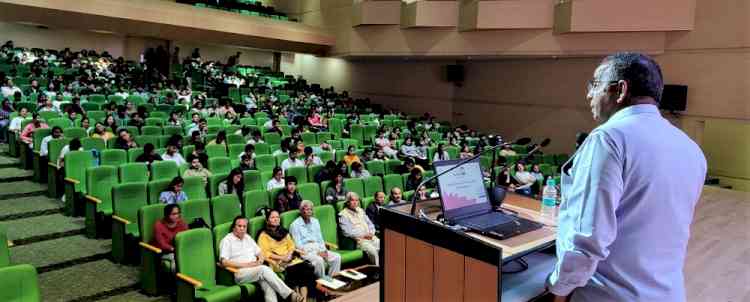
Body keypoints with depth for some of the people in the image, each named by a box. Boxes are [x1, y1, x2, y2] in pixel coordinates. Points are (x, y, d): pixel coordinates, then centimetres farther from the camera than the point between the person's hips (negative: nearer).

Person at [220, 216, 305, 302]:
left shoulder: (248, 238, 20)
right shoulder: (227, 240, 1)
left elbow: (260, 253, 23)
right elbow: (224, 262, -11)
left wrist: (260, 260, -2)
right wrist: (246, 265, -16)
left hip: (256, 270, 5)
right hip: (239, 273, -5)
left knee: (268, 285, -27)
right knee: (264, 269, -31)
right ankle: (290, 295, -35)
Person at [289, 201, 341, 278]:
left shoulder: (315, 221, 17)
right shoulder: (295, 225, -3)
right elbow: (298, 245, -9)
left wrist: (324, 251, -3)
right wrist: (317, 253, -15)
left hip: (318, 248, 6)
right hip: (305, 251, -6)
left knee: (337, 257, -17)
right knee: (319, 260, -34)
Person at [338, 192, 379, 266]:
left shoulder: (360, 210, 20)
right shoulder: (343, 215, -1)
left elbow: (370, 224, 23)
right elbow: (347, 232, -10)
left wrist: (371, 233, 1)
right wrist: (363, 235, -12)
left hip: (370, 237, 6)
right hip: (358, 240, -6)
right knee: (373, 251, -30)